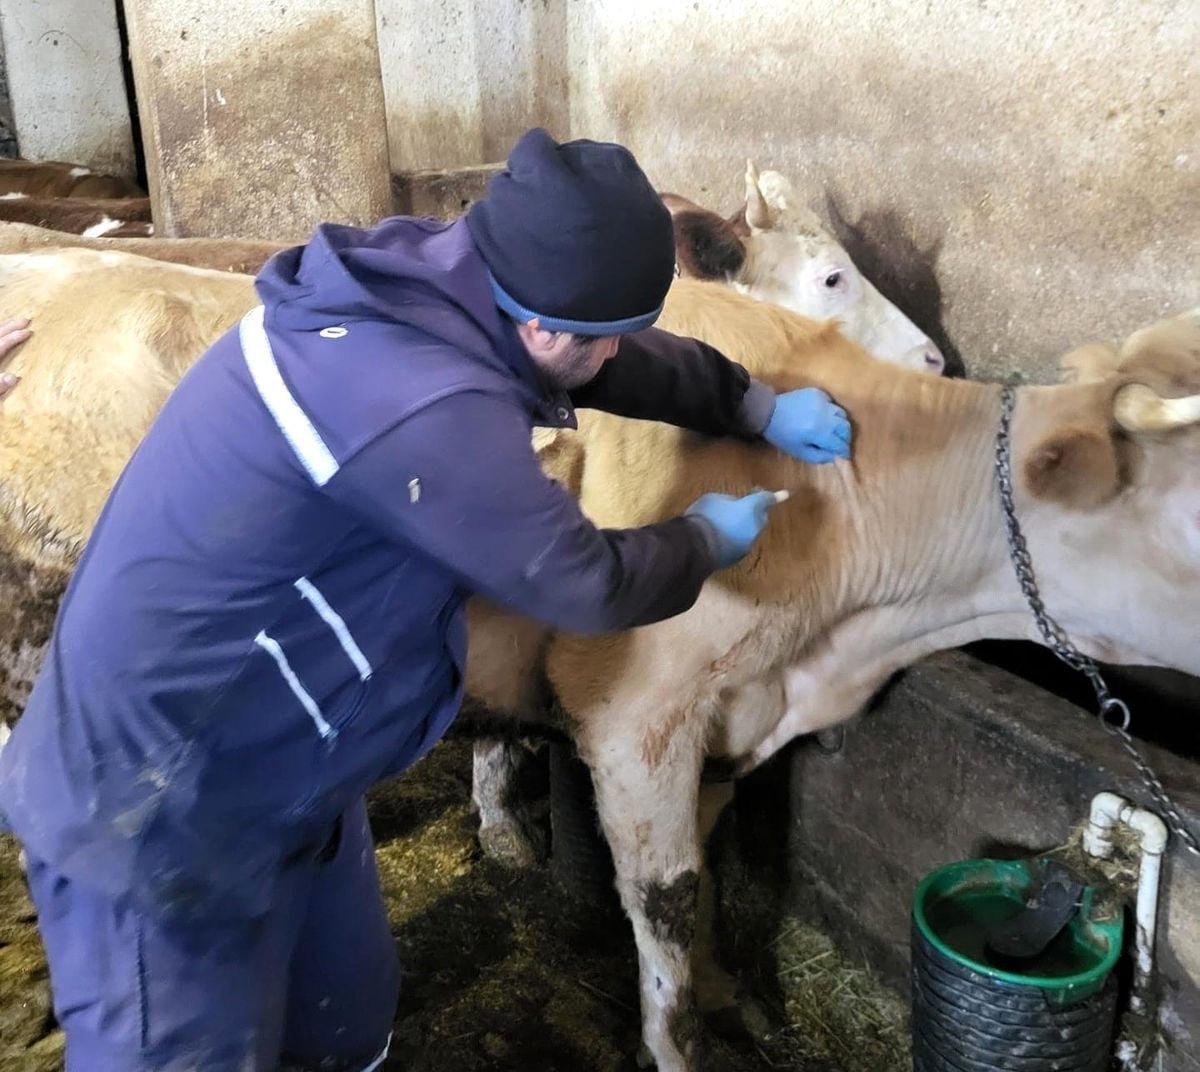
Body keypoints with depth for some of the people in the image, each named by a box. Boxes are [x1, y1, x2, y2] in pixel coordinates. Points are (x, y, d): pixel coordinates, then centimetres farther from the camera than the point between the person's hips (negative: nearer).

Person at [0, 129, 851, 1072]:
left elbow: (626, 359, 13)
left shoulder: (432, 280, -6)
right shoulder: (421, 408, -34)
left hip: (277, 773, 9)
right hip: (156, 814, -9)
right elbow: (590, 586, -19)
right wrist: (708, 539, -1)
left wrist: (756, 405, 15)